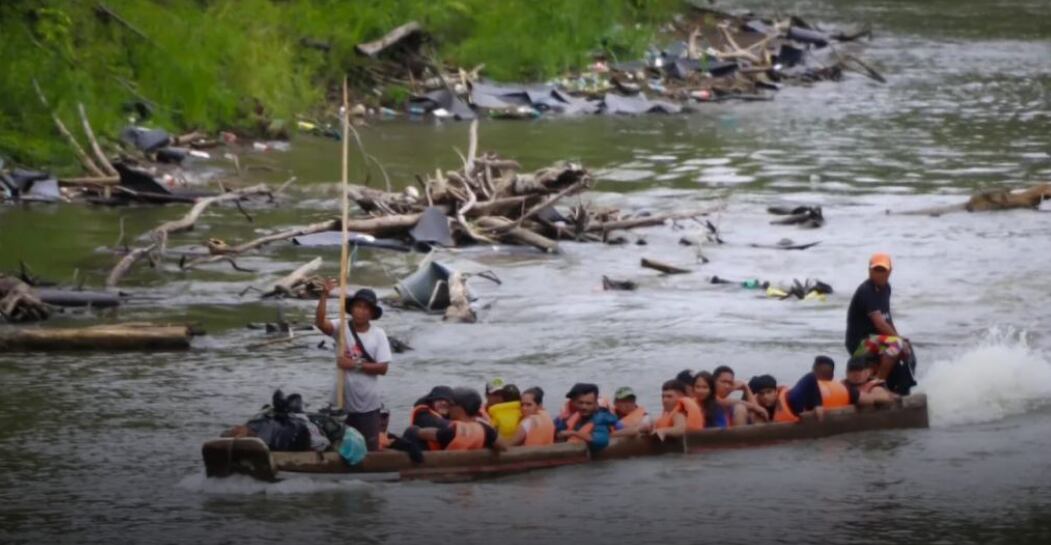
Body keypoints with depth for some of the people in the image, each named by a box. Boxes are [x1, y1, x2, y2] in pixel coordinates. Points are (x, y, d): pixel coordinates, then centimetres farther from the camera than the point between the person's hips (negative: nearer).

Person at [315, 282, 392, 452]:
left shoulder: (378, 335, -4)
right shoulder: (341, 327, -4)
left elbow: (383, 368, -9)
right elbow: (320, 322, -23)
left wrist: (355, 364, -18)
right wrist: (324, 295, -33)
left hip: (368, 404, 0)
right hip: (342, 401, 0)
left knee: (370, 449, 7)